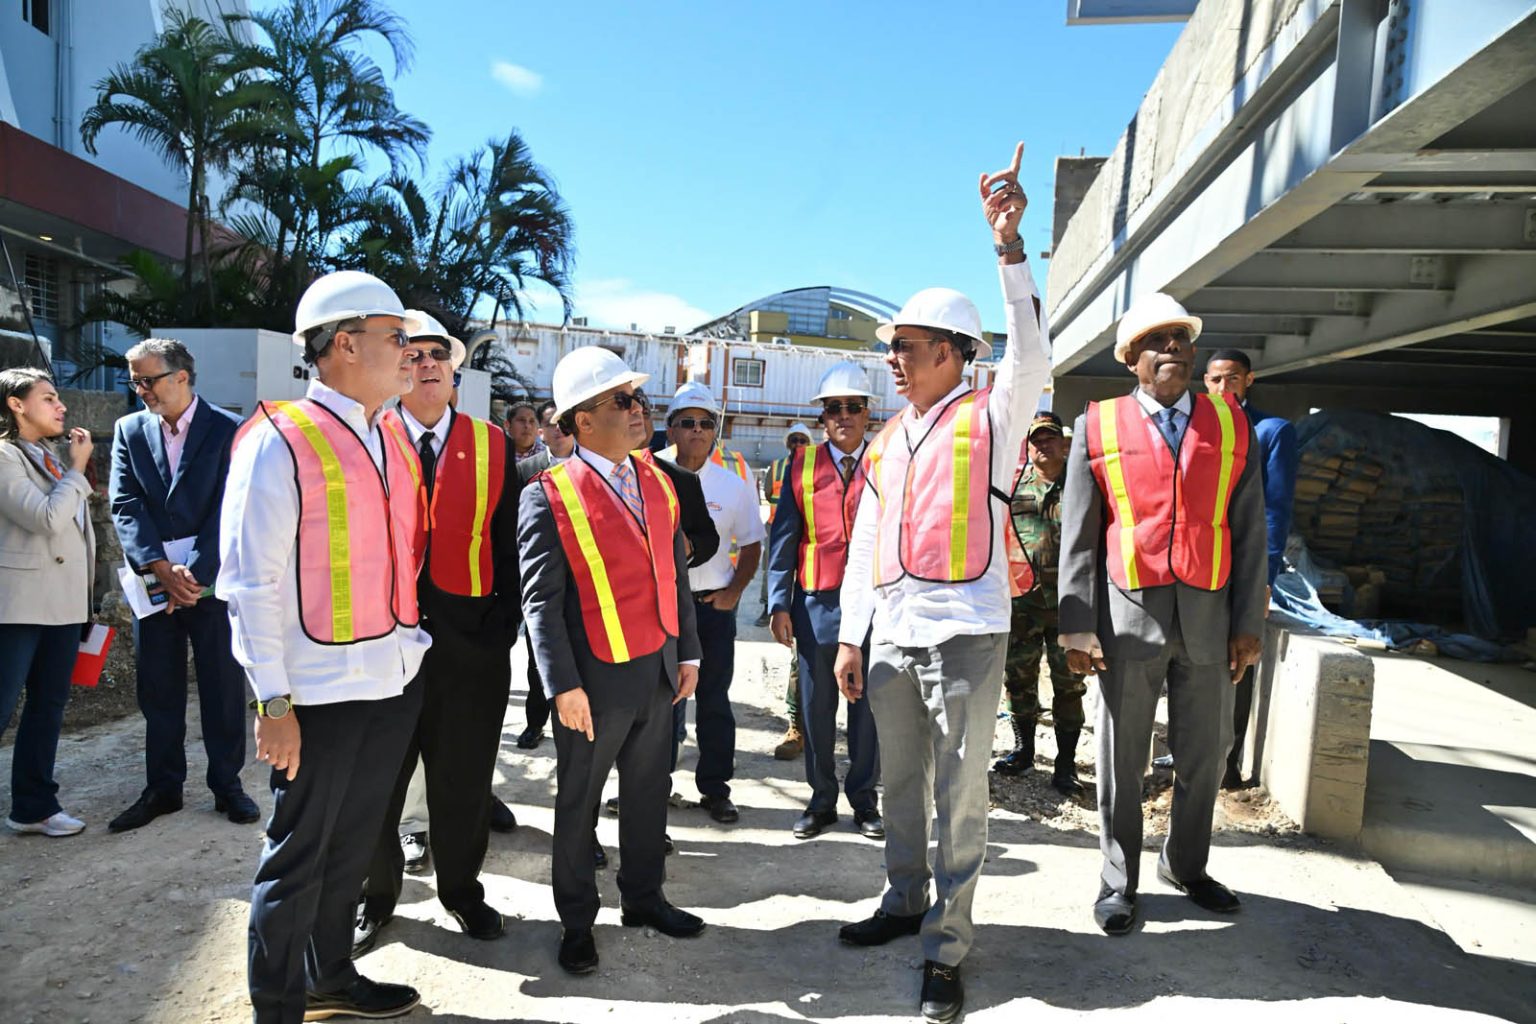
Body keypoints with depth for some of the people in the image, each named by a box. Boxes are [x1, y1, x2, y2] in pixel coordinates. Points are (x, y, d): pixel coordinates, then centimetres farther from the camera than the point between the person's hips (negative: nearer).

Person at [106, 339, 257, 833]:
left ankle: (227, 784, 17)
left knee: (224, 688, 5)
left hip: (212, 581, -3)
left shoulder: (228, 430, -3)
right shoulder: (129, 430, 8)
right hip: (153, 581, 3)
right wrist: (162, 570, -14)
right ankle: (162, 788, 22)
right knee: (158, 692, 10)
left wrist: (194, 574, -15)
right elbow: (125, 506, -1)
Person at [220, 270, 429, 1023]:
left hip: (396, 676, 7)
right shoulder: (278, 441, -13)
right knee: (299, 854, 8)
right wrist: (274, 703, -15)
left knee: (352, 843, 21)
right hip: (319, 688, -7)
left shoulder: (395, 437, 9)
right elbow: (250, 582, -14)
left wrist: (408, 640, 11)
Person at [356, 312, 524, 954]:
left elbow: (509, 543, 4)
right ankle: (376, 896, 34)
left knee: (463, 776, 13)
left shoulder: (493, 446, 5)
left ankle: (461, 888, 34)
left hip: (470, 636, 1)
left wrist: (505, 622, -4)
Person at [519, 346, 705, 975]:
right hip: (597, 680, -6)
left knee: (649, 792, 19)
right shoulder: (550, 495, -13)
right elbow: (541, 600, -15)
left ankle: (643, 898, 38)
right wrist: (563, 686, -18)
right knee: (578, 803, 12)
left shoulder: (657, 482, 6)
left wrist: (687, 652, 10)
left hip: (658, 671, 6)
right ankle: (577, 922, 30)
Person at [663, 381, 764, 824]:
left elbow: (751, 545, 9)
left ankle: (715, 788, 21)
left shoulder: (734, 485, 2)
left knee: (714, 700, 9)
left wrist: (734, 591, -3)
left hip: (713, 604, 1)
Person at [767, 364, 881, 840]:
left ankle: (864, 800, 24)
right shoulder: (803, 464, 4)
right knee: (817, 707, 9)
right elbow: (784, 537, 3)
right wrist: (779, 604, -3)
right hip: (816, 604, 1)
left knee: (867, 705, 9)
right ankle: (821, 801, 24)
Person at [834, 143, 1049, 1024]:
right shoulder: (888, 441, 14)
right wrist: (851, 637, 11)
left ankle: (947, 948, 16)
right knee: (901, 782, 18)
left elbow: (1031, 359, -25)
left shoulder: (990, 417, -3)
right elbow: (864, 546, 14)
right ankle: (906, 902, 36)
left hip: (965, 635, -6)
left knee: (961, 794, 3)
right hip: (891, 637, 6)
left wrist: (1011, 248, -31)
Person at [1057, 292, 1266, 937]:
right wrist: (1077, 628, -6)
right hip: (1128, 612, -2)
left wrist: (1248, 622, 2)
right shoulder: (1098, 426, 2)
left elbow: (1249, 530, 7)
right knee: (1122, 757, 7)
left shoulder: (1231, 425, 8)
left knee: (1205, 751, 14)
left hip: (1208, 615, 3)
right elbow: (1078, 537, -1)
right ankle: (1118, 881, 24)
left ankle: (1185, 865, 36)